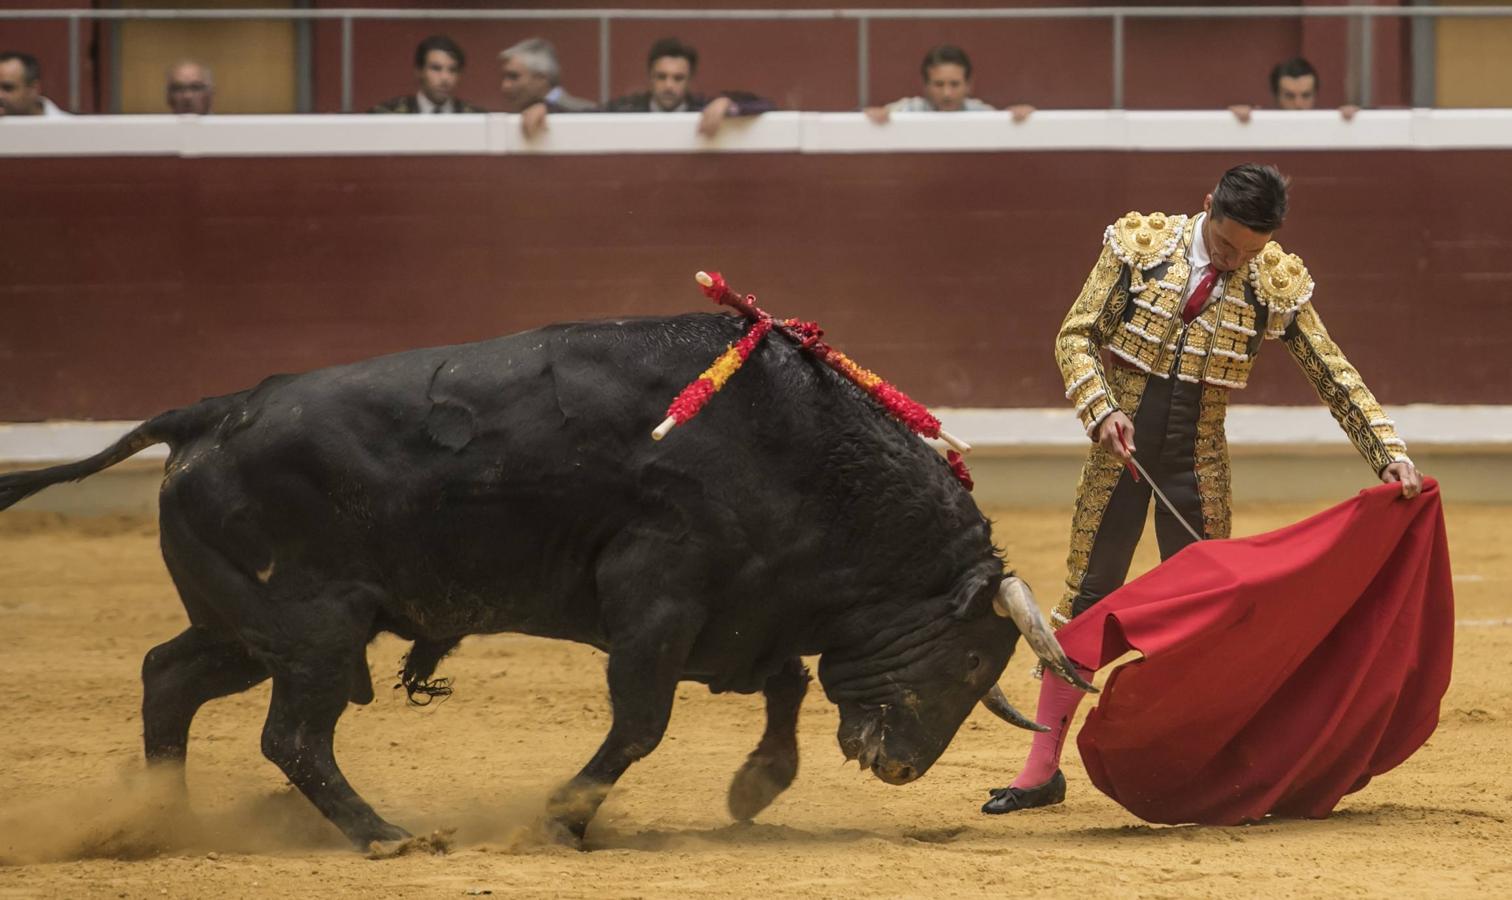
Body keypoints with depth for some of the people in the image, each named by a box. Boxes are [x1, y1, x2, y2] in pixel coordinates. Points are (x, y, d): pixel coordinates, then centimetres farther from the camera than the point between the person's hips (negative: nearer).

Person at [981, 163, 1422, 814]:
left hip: (1198, 463, 1)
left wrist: (1392, 457, -10)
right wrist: (1102, 410, -20)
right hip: (1119, 451, -1)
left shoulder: (1278, 285, -5)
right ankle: (1042, 770, 7)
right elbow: (1076, 335, -4)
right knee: (1084, 600, 1)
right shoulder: (1138, 244, -8)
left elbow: (1335, 379, -1)